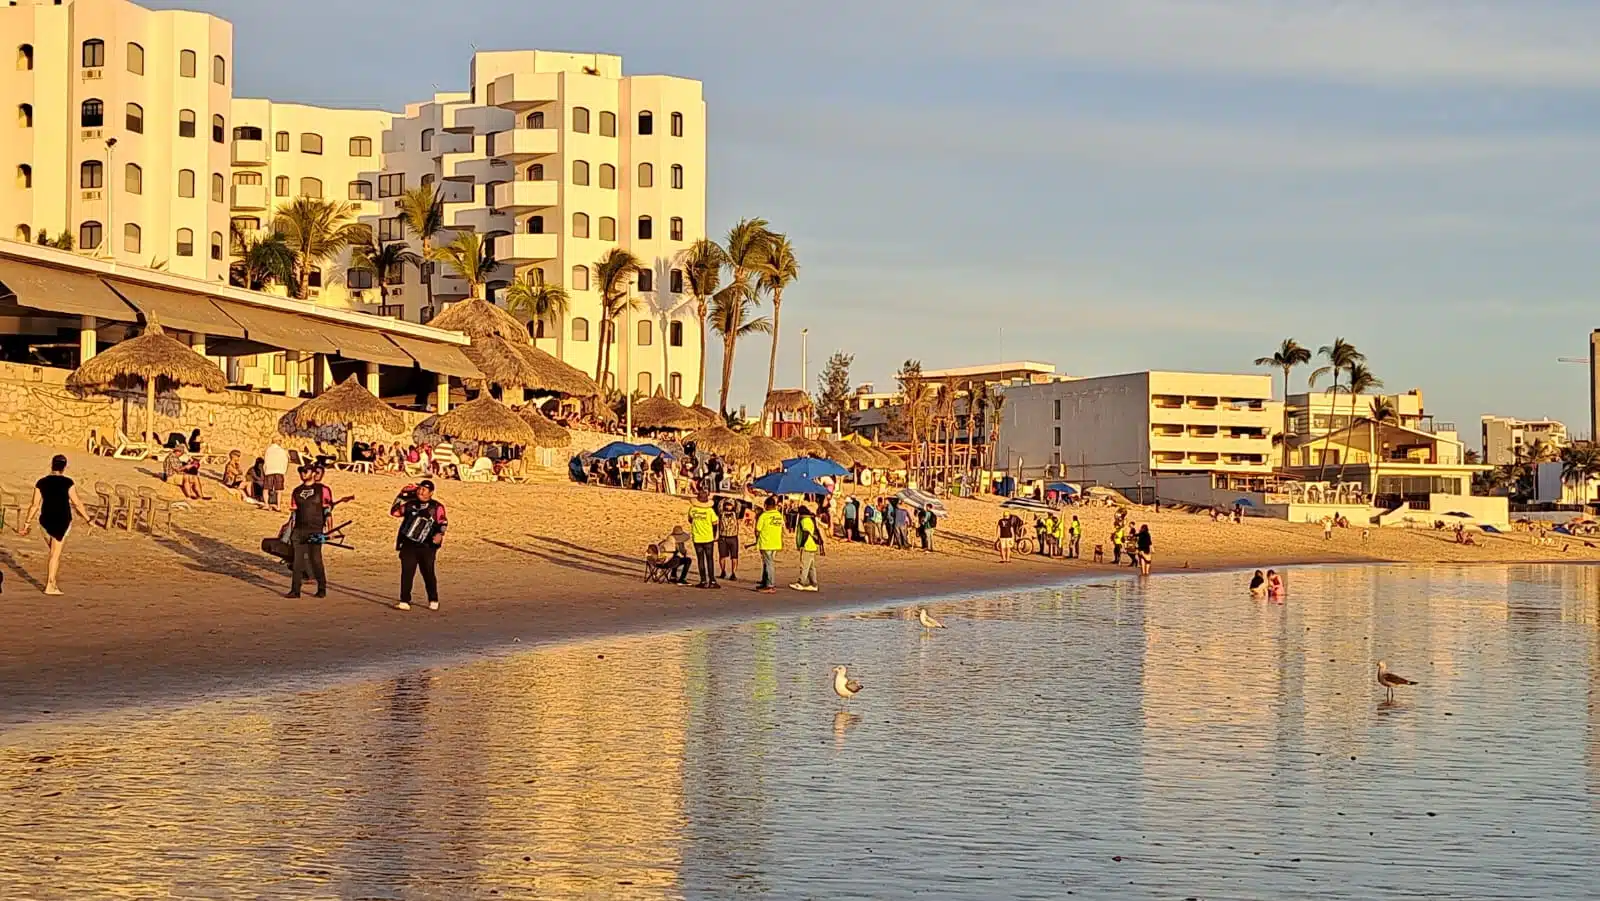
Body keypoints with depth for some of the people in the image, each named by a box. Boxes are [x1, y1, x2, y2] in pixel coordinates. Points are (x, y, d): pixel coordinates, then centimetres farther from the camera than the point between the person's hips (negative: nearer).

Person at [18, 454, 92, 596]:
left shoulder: (41, 483, 1)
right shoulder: (67, 483, -9)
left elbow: (35, 505, 1)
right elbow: (77, 504, -8)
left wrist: (26, 524, 8)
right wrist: (88, 518, 3)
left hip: (46, 521, 4)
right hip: (63, 522, -4)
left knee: (54, 552, 21)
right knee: (56, 554, 0)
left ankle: (52, 582, 18)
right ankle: (50, 586, -1)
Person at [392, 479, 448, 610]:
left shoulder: (436, 507, 3)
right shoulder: (411, 504, 12)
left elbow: (443, 522, -6)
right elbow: (394, 512, 15)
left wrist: (439, 534, -25)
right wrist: (402, 496, 7)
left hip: (427, 547, -2)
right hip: (408, 545, 2)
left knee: (428, 573, 4)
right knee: (406, 573, -4)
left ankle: (433, 601, 21)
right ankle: (404, 602, -3)